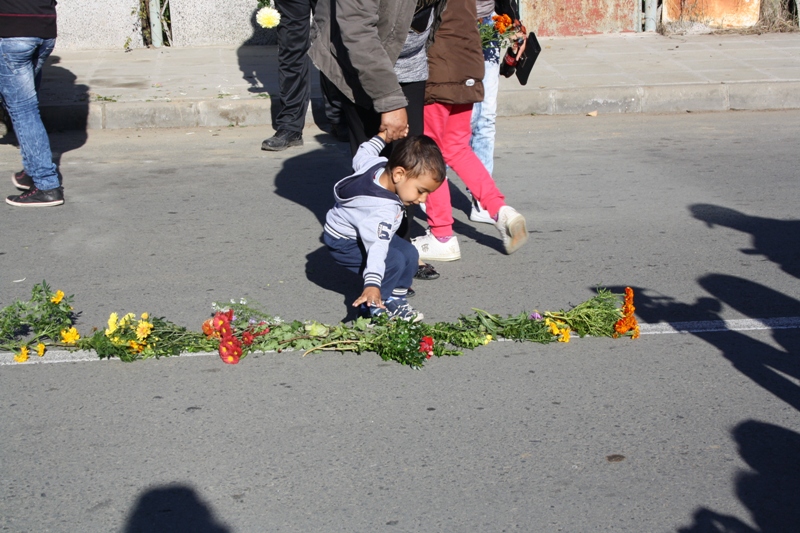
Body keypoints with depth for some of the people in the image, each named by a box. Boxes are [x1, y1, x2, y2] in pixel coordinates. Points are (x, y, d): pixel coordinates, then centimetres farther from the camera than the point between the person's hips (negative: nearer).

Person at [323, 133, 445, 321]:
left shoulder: (380, 164, -18)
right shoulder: (383, 210, -42)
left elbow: (361, 156, 6)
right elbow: (377, 246, -52)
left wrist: (382, 136, 20)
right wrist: (372, 285, -61)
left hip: (363, 230, 10)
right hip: (343, 243, -10)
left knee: (409, 253, -1)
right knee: (394, 261, -27)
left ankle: (396, 299, 11)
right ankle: (372, 308, -10)